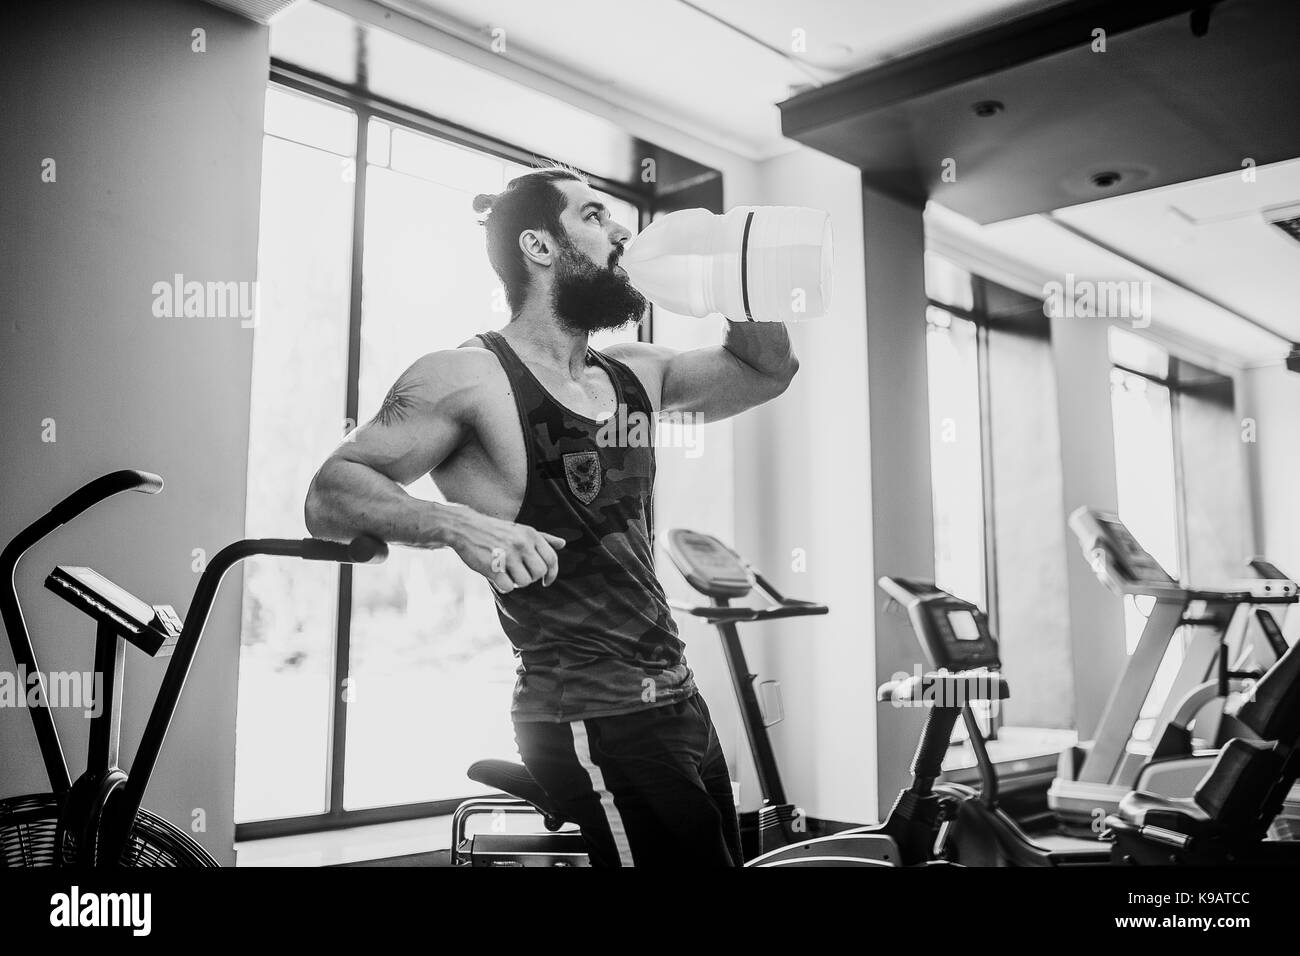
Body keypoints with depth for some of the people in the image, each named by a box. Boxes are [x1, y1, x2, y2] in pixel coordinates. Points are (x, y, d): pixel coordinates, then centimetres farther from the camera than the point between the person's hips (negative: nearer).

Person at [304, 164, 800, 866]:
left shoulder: (635, 373, 13)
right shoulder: (470, 377, -8)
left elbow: (767, 370, 23)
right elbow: (329, 497, -12)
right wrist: (458, 525, -29)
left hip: (678, 701, 8)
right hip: (591, 725, -7)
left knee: (722, 852, 14)